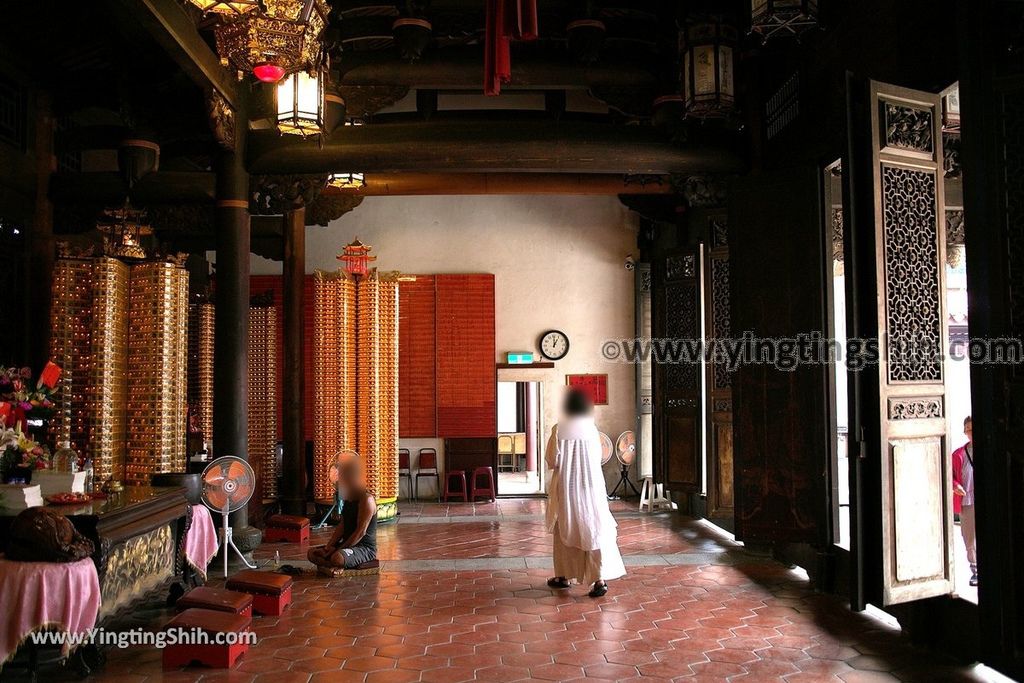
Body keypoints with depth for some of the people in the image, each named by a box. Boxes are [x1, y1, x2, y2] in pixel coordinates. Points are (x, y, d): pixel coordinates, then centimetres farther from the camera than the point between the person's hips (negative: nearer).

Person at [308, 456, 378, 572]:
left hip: (365, 548, -9)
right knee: (312, 553, 2)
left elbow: (361, 532, -22)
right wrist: (329, 546, -3)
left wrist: (338, 550, -20)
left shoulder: (366, 500, -18)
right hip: (348, 545, 9)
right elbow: (341, 526, 12)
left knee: (337, 558, -36)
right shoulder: (349, 499, 11)